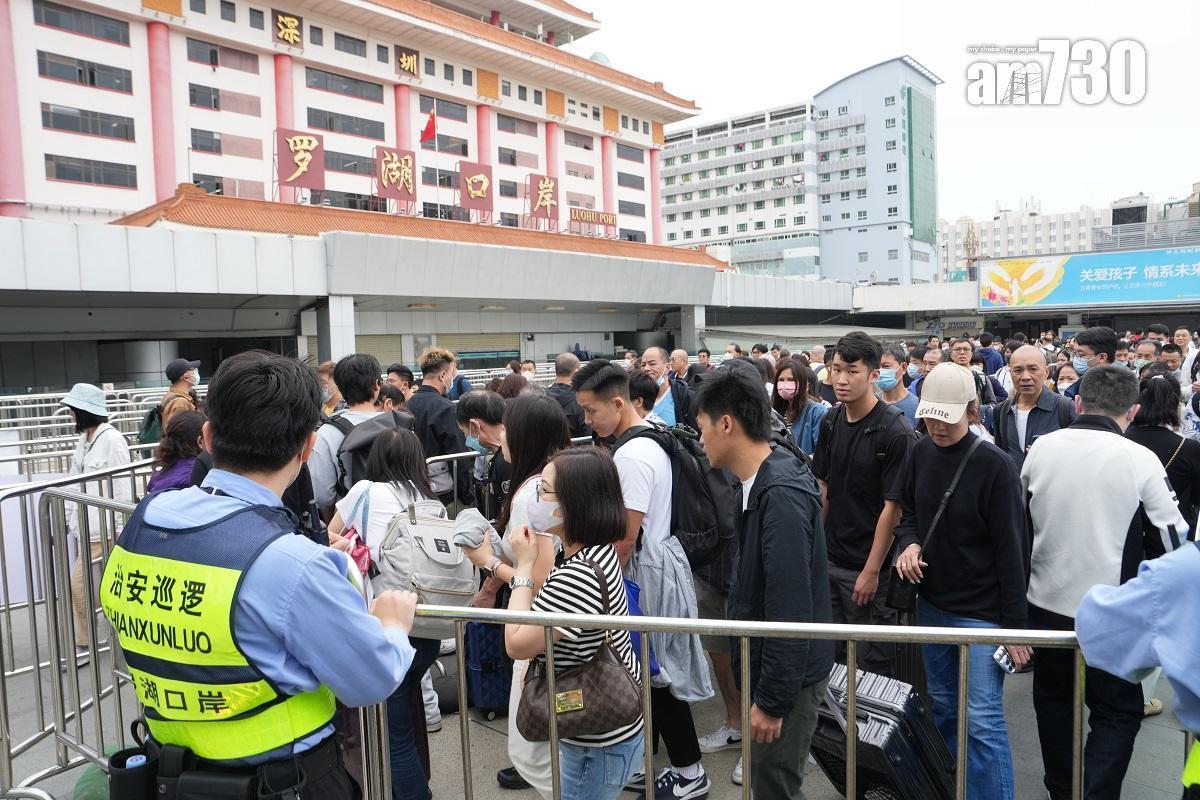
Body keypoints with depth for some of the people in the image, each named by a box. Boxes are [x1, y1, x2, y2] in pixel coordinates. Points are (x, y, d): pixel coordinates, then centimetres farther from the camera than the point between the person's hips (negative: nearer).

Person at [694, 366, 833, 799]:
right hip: (765, 663, 9)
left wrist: (771, 700, -21)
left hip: (788, 676, -9)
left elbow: (790, 609, -27)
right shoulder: (761, 481, 4)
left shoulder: (782, 495, -27)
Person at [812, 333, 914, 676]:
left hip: (868, 565, -6)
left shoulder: (894, 431, -16)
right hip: (830, 559, 6)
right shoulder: (831, 421, 3)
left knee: (872, 661, 8)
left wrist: (871, 571, -14)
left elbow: (893, 506, -15)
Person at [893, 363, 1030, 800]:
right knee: (943, 707, 19)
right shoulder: (921, 453, 0)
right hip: (931, 603, 6)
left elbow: (1011, 548, -14)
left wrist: (1015, 623, -13)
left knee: (983, 721, -5)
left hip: (981, 611, -6)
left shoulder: (994, 465, -16)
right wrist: (909, 543, -9)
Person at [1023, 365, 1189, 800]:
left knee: (1054, 700, 21)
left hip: (1045, 601, 4)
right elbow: (1173, 540, -7)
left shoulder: (1041, 448, -6)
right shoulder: (1141, 460, -16)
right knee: (1117, 714, 13)